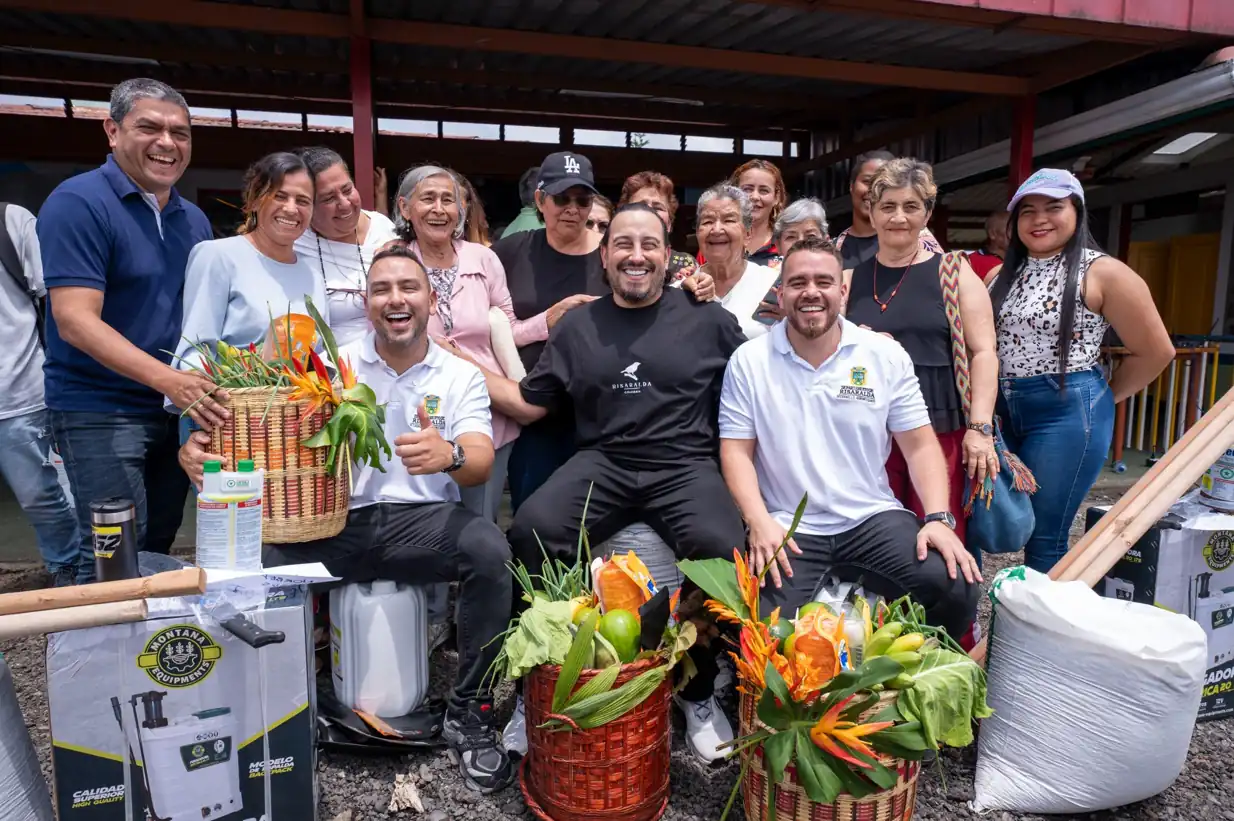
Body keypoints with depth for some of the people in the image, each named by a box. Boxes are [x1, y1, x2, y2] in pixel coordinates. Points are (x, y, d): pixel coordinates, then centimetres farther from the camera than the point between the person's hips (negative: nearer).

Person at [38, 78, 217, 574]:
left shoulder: (194, 220, 10)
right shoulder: (78, 202, -11)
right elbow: (75, 321, -20)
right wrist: (167, 379, -32)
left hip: (177, 412, 7)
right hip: (100, 412, -6)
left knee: (157, 554, 15)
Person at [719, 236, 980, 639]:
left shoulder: (887, 355, 3)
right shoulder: (748, 361, 0)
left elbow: (920, 444, 3)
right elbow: (736, 451, -1)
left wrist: (938, 517, -11)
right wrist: (759, 522, -16)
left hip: (874, 518, 2)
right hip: (788, 527, -1)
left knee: (956, 588, -20)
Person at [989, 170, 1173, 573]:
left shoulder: (1101, 273, -6)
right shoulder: (1001, 276, 10)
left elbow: (1155, 351, -3)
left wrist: (1102, 398, 3)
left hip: (1068, 413, -6)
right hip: (1003, 411, 6)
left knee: (1044, 537, -1)